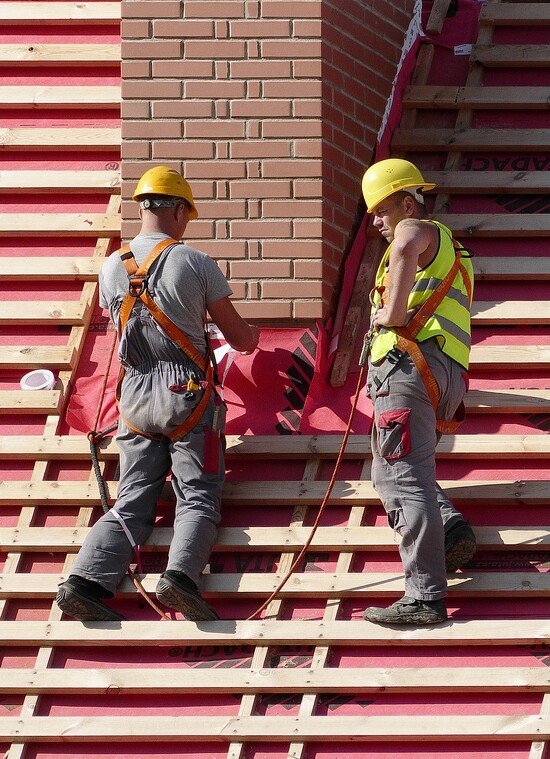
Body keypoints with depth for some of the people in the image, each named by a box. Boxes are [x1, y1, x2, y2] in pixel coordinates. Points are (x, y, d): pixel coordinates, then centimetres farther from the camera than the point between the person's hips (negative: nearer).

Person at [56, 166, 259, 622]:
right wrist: (252, 336, 29)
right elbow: (237, 336, 4)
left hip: (135, 396, 4)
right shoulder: (195, 263, -5)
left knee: (132, 503, 4)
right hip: (188, 396, -4)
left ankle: (86, 580, -14)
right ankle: (181, 575, -28)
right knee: (198, 499, -3)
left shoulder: (112, 268, 6)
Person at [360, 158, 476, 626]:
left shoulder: (418, 229, 2)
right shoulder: (447, 246, 33)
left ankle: (425, 597, -21)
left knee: (405, 478, -14)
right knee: (391, 473, 19)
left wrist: (393, 314, -21)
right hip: (446, 379, 10)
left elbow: (406, 248, -25)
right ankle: (452, 530, -4)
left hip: (410, 363, -10)